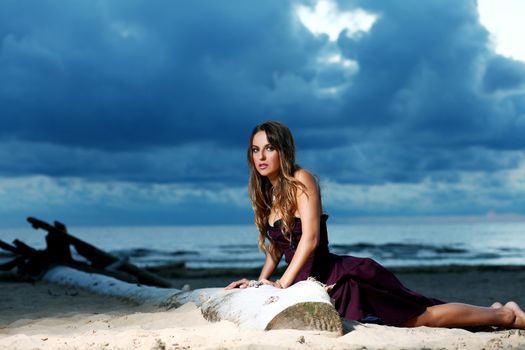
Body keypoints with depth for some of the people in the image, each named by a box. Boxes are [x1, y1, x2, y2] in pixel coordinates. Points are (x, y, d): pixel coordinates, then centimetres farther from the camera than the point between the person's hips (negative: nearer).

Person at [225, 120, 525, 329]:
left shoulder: (301, 180, -13)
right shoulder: (264, 194, 10)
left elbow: (310, 240, -22)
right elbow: (276, 248, 20)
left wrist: (282, 284, -26)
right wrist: (260, 282, 5)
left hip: (343, 278, -7)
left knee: (425, 316, -5)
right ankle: (496, 312, 29)